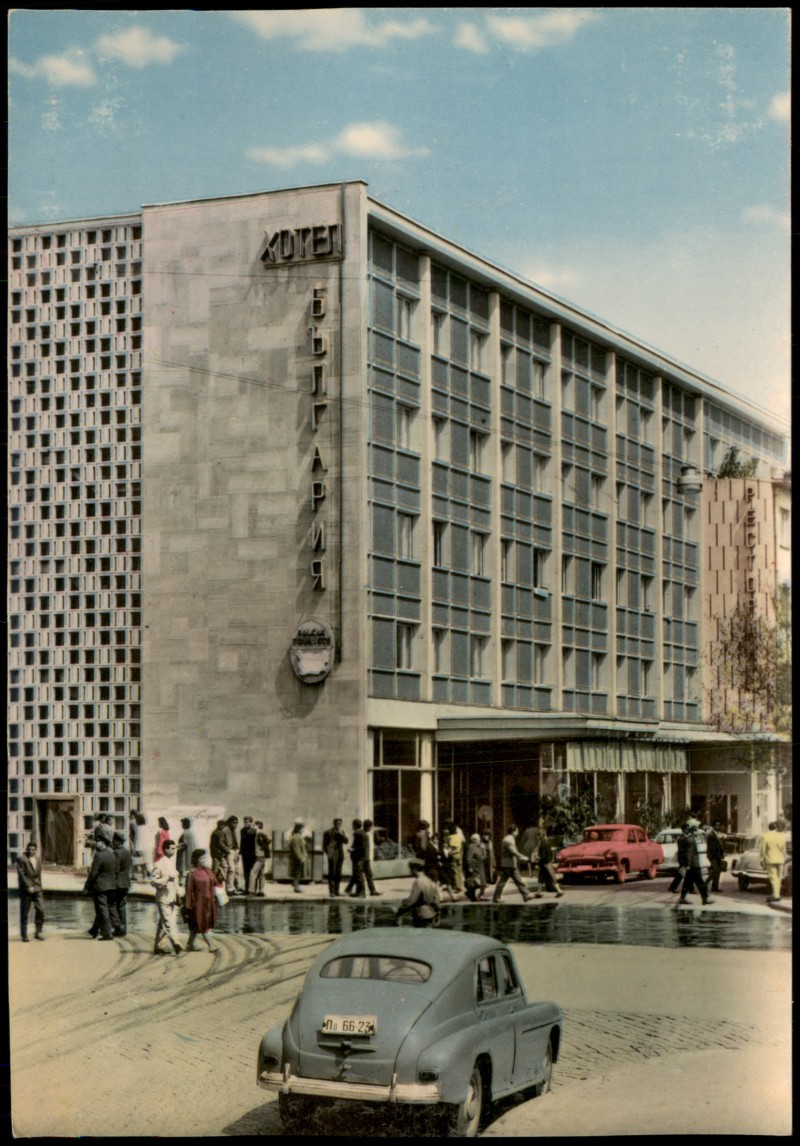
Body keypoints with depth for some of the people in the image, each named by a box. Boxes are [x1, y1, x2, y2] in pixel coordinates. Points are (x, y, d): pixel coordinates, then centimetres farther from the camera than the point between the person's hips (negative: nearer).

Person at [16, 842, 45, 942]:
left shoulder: (38, 858, 13)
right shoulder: (21, 859, -7)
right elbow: (21, 874, -13)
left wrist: (39, 886, 14)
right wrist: (28, 887, -17)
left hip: (37, 889, 5)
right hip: (26, 890, -5)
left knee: (40, 910, -2)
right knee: (24, 913, 0)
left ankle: (38, 932, 10)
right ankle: (24, 935, 7)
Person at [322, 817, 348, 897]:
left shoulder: (342, 831, 10)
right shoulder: (328, 832, -3)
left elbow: (346, 841, -2)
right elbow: (324, 844, 1)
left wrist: (340, 834, -13)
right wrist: (328, 853, -5)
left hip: (340, 855, 5)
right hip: (332, 856, -5)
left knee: (338, 874, 8)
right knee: (332, 874, -8)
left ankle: (336, 891, 14)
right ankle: (332, 892, -9)